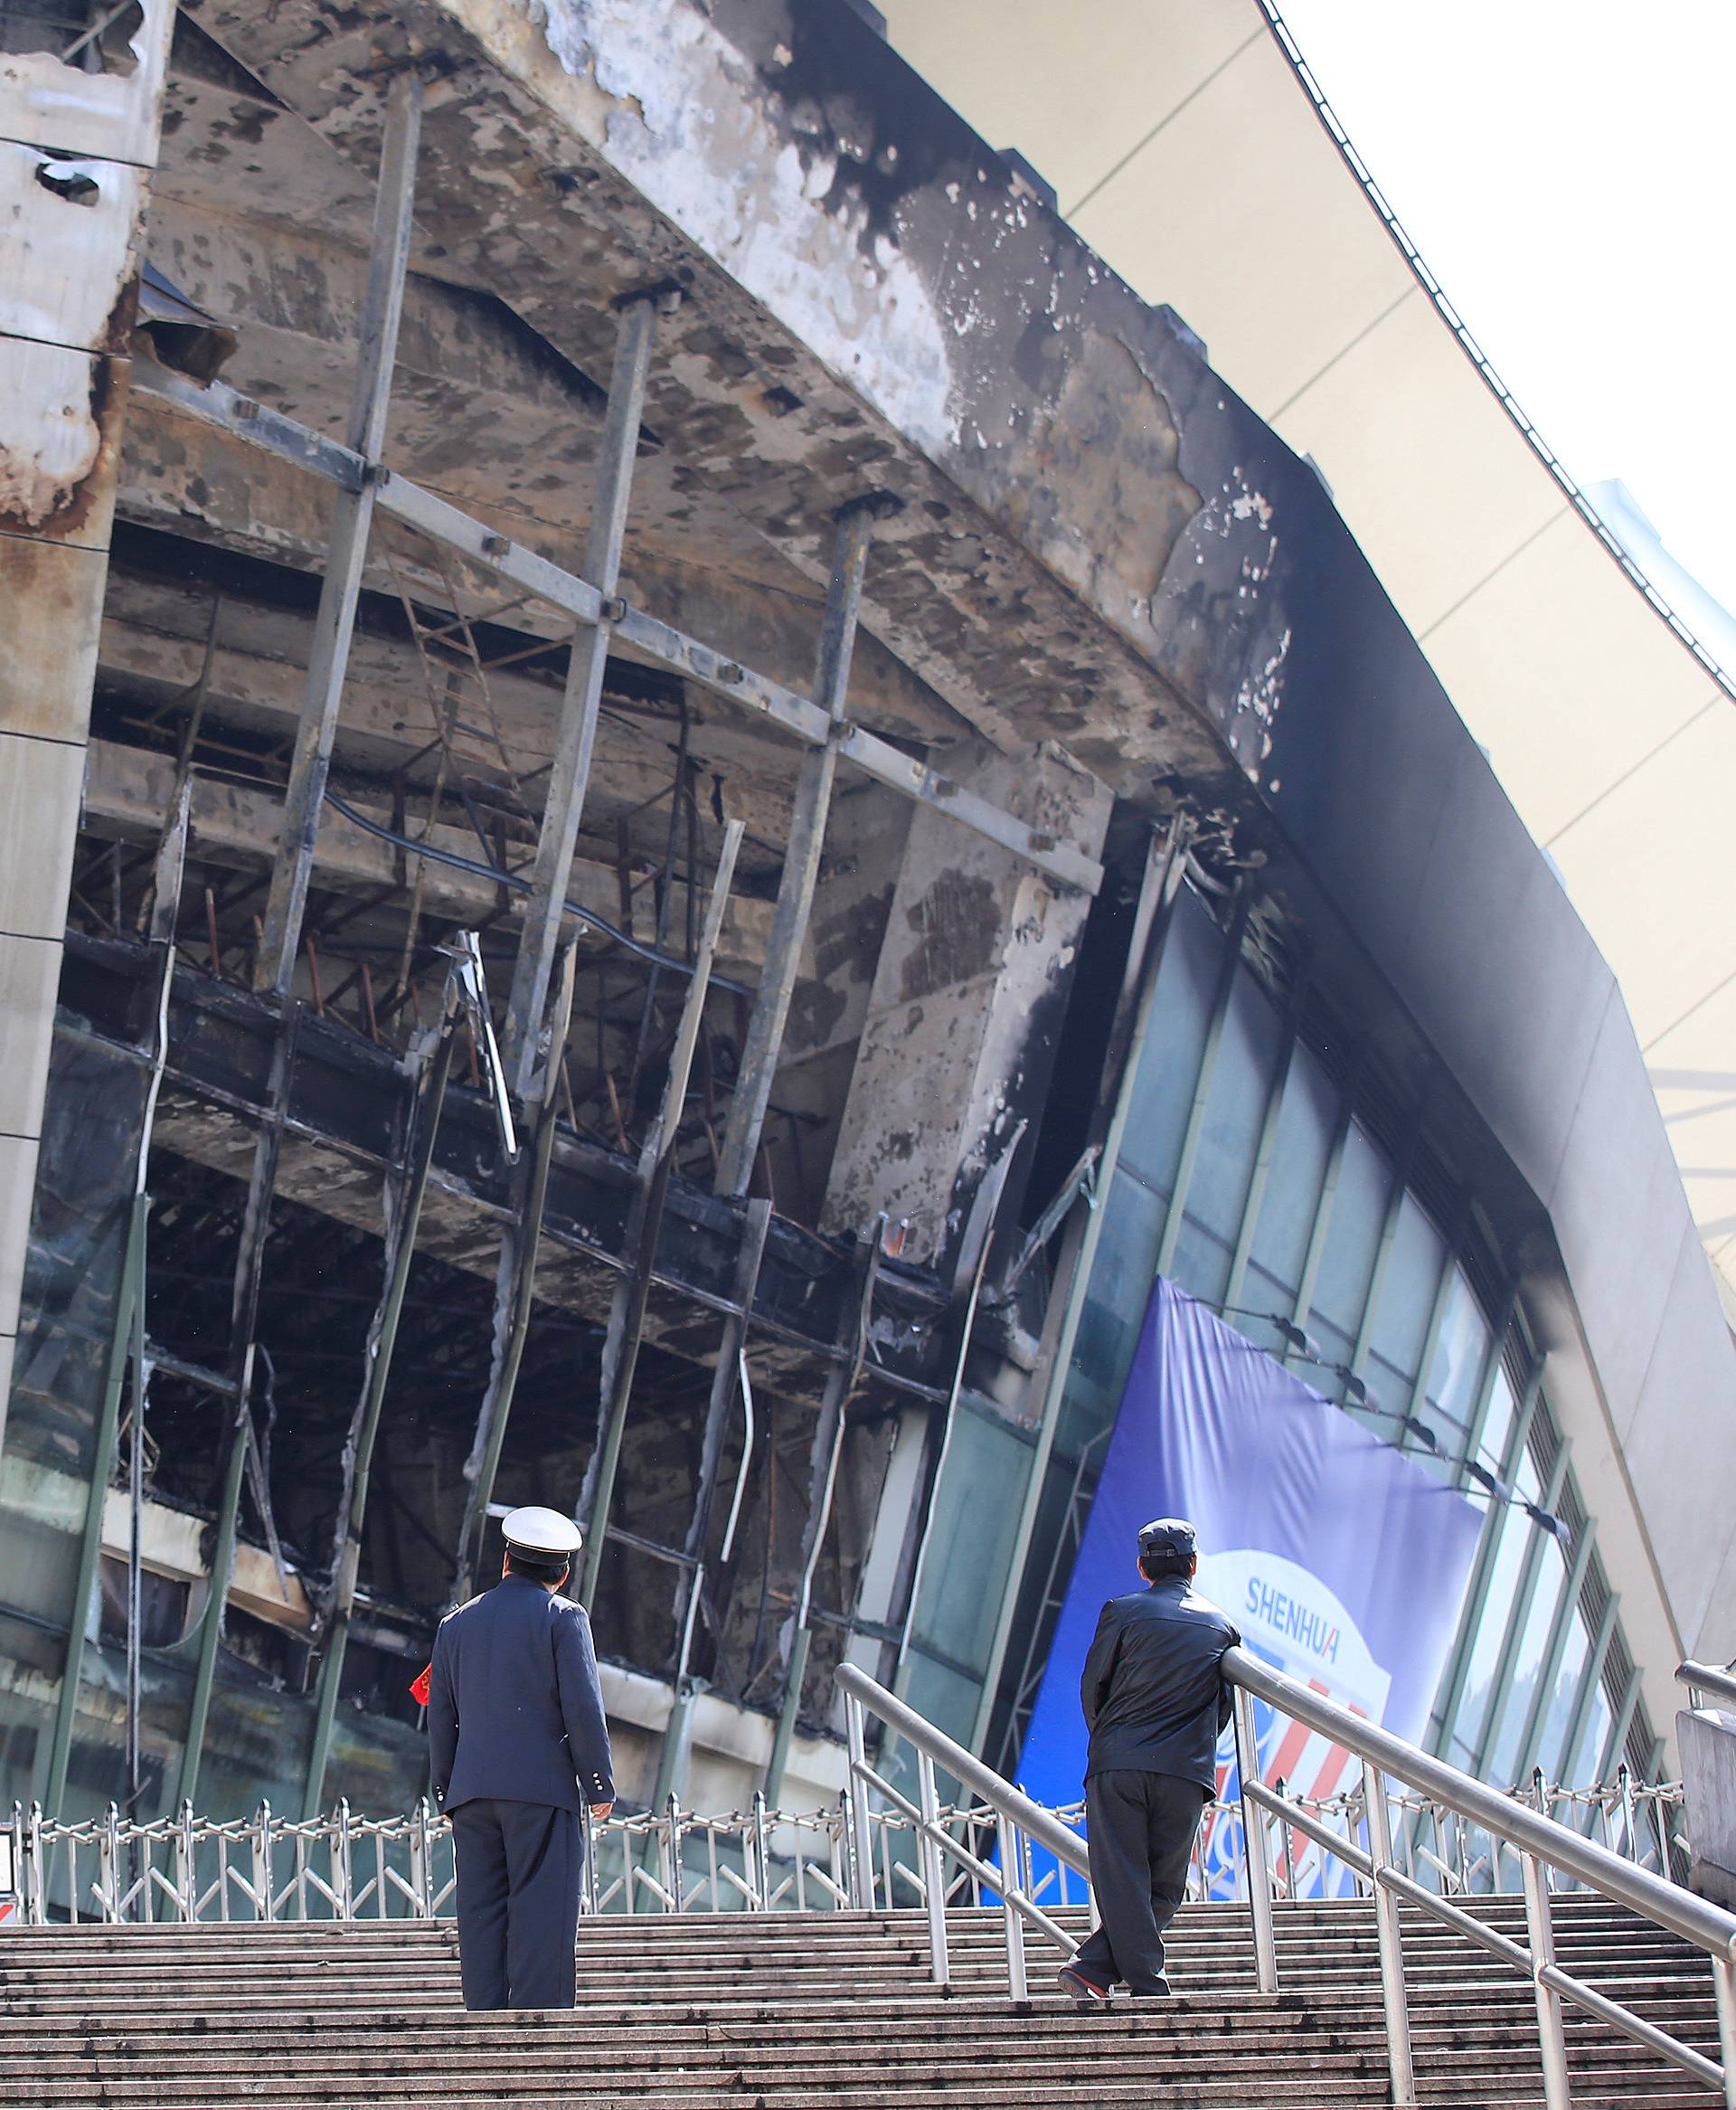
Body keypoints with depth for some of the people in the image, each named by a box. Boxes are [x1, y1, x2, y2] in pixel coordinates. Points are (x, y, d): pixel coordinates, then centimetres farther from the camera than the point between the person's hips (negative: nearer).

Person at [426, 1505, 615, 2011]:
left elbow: (440, 1718, 17)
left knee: (480, 1914, 4)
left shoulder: (456, 1624, 16)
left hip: (471, 1793, 5)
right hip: (543, 1787, -4)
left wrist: (447, 1792, 21)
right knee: (542, 1913, -6)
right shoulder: (563, 1618, 0)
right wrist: (599, 1785, -2)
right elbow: (584, 1707, -7)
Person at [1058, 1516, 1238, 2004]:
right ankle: (1093, 1968, -5)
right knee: (1164, 1887, 7)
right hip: (1186, 1773, 1)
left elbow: (1091, 1689, 7)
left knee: (1122, 1883, 0)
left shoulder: (1122, 1612, 4)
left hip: (1116, 1764, -1)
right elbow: (1222, 1709, 18)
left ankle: (1147, 1986, -9)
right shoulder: (1222, 1626, 13)